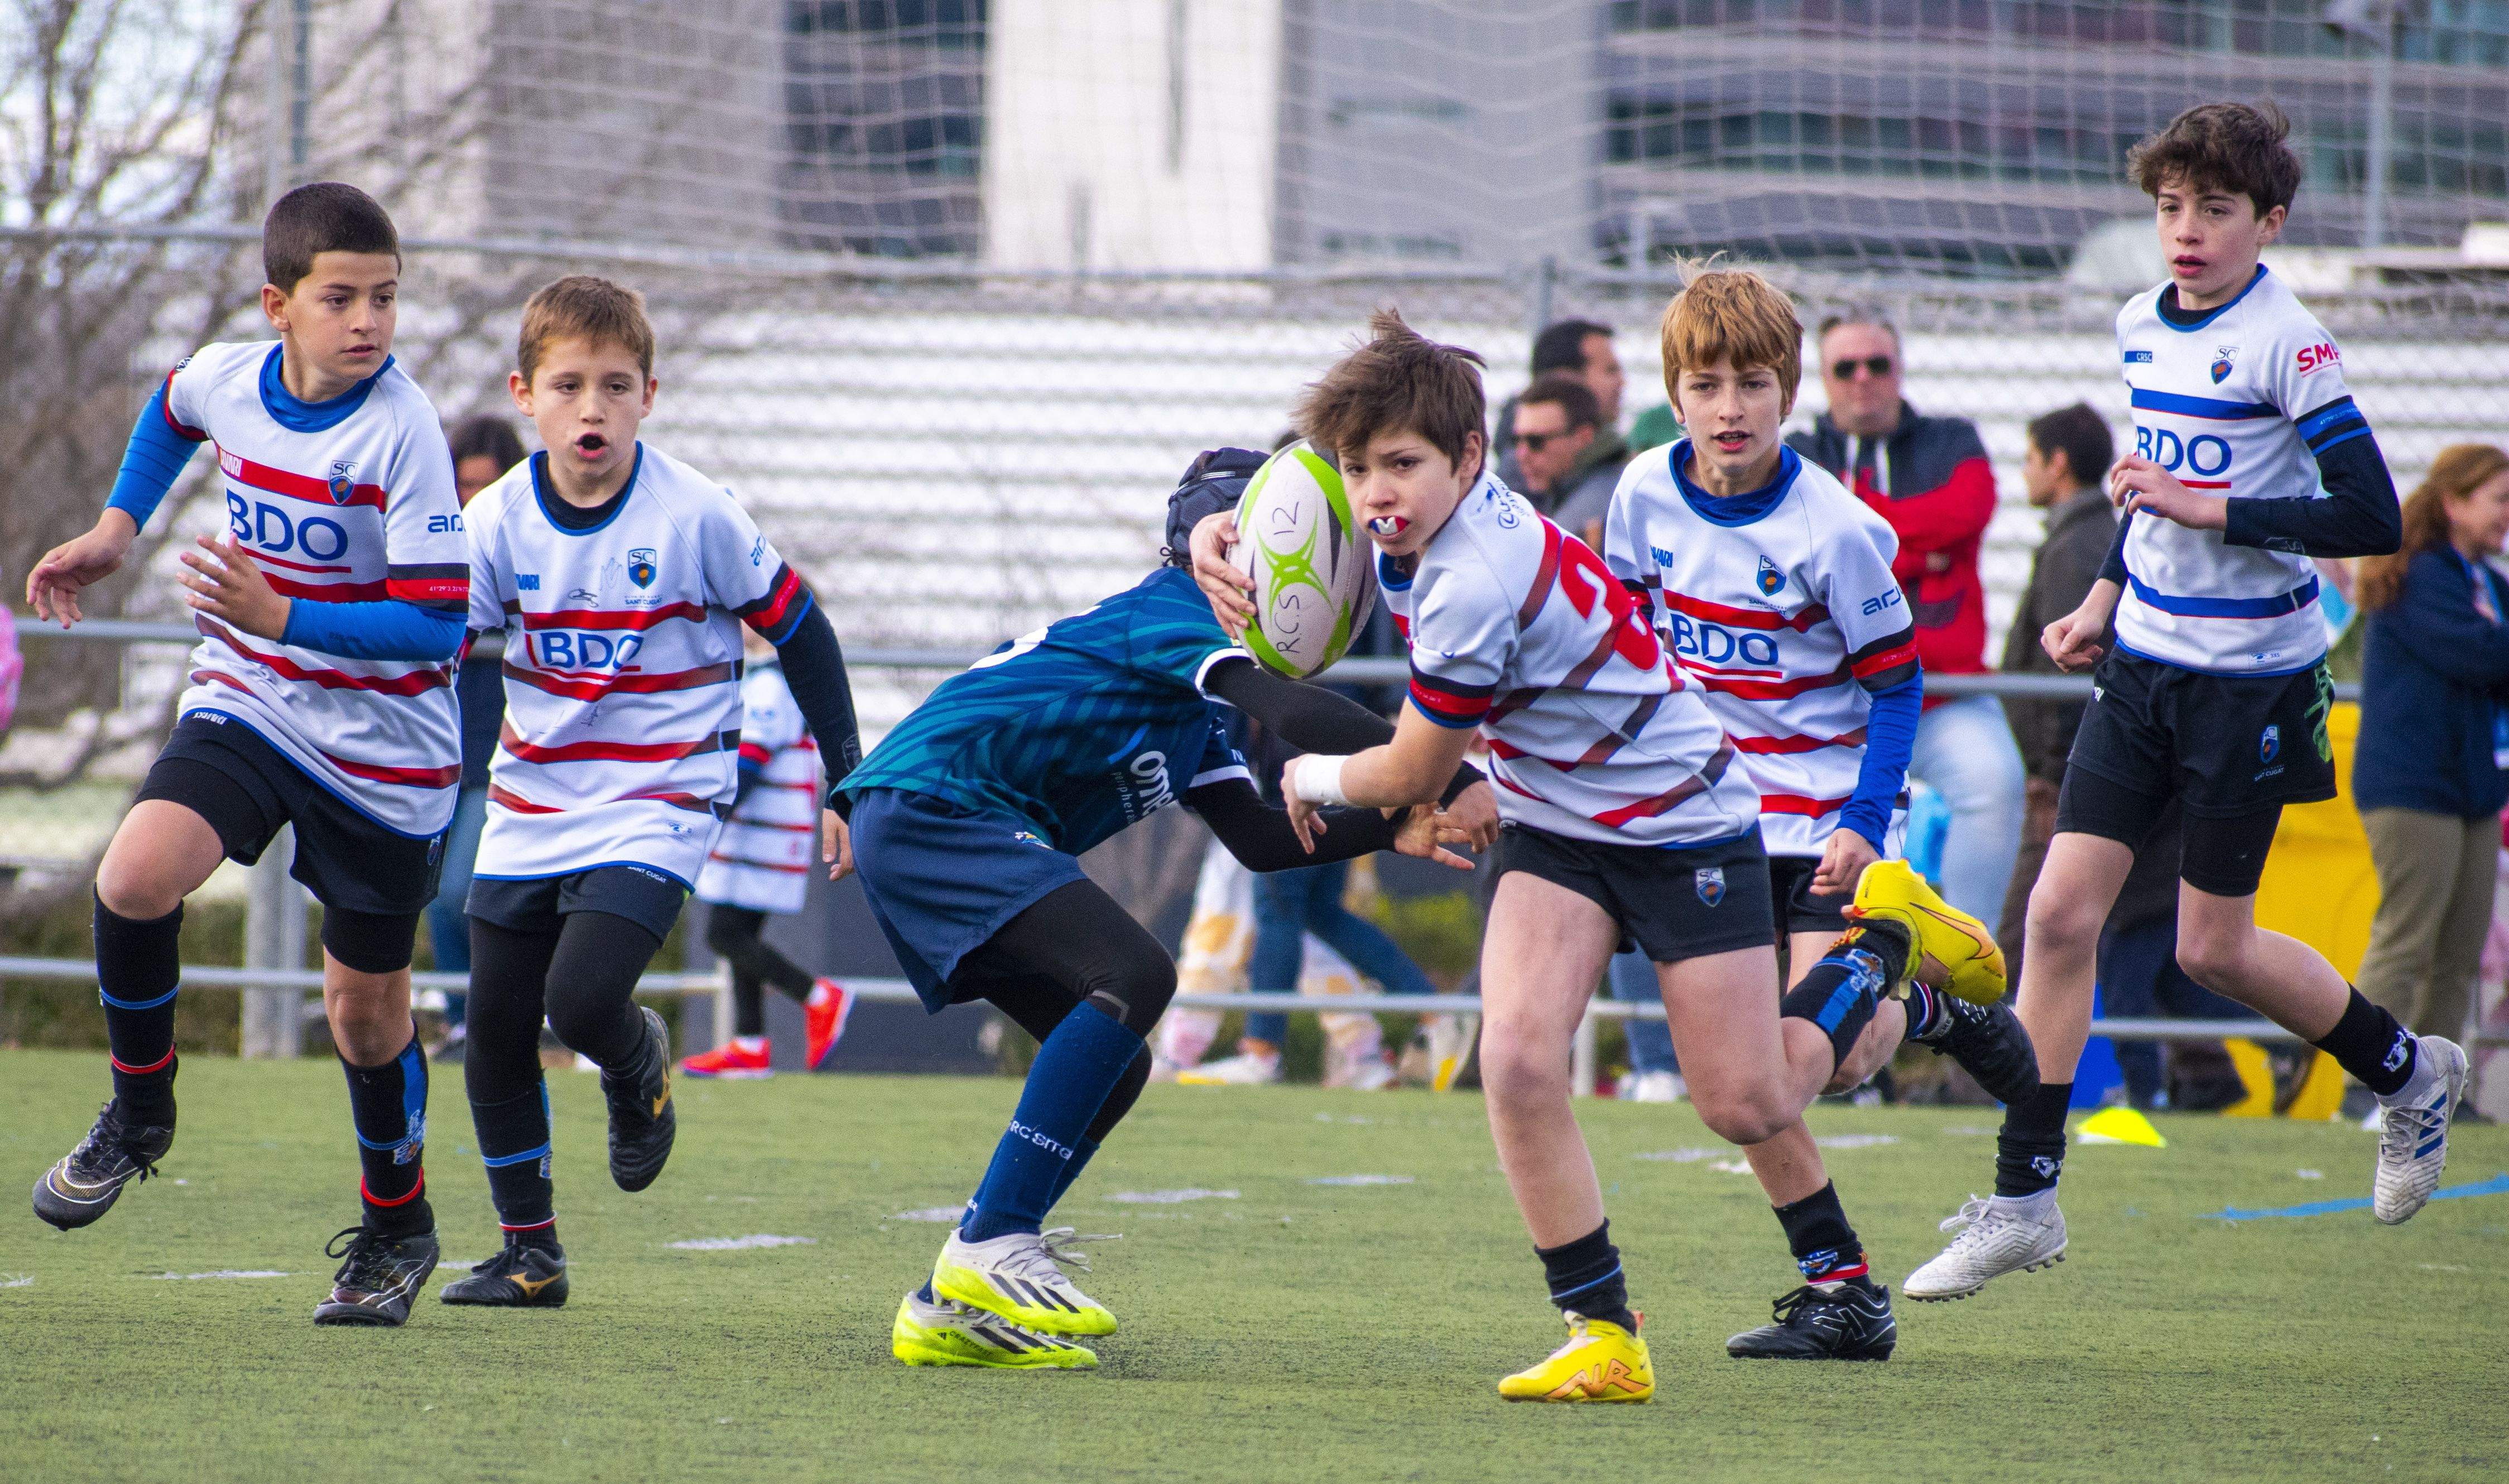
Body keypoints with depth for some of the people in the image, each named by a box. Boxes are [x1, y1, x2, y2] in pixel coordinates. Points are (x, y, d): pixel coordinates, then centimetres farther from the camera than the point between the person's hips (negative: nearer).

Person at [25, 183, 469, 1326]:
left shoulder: (401, 435, -22)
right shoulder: (225, 378, -7)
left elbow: (437, 624, -23)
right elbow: (172, 409, 21)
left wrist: (279, 617, -31)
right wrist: (116, 529, 12)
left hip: (381, 751, -4)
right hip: (243, 710, 4)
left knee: (366, 1008, 7)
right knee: (135, 879, -23)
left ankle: (396, 1226, 33)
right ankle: (139, 1111, 2)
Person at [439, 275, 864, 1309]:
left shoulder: (695, 515, -14)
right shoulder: (499, 522, -6)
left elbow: (800, 633, -3)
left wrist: (848, 786, 0)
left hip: (656, 806, -4)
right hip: (529, 811, 4)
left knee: (582, 998, -22)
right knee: (494, 1033, 3)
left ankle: (640, 1069, 15)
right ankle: (528, 1252, 19)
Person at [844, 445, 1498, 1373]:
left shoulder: (1194, 702, 24)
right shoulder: (1174, 618, -9)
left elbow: (1260, 838, 22)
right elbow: (1297, 715, -25)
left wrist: (1392, 827, 9)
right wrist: (1456, 785, -27)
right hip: (931, 802, -11)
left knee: (1116, 1070, 7)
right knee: (1134, 976, -25)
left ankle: (951, 1311, 7)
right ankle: (991, 1246, -28)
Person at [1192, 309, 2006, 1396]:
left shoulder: (1475, 587, -33)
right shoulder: (1424, 513, -9)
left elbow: (1410, 777, -19)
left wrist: (1317, 777, 1)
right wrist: (1219, 535, 0)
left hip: (1681, 815, -7)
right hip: (1554, 823, 7)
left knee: (1748, 1106, 2)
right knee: (1517, 1060, -17)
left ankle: (1874, 957, 32)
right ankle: (1602, 1331, -8)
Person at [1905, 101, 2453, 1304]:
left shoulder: (2285, 345, -15)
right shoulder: (2141, 327, 7)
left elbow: (2370, 518, -19)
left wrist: (2209, 509, -23)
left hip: (2251, 682, -6)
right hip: (2142, 664, 6)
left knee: (2214, 946, 1)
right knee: (2062, 910, -4)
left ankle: (2407, 1071, 28)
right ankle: (2024, 1200, 0)